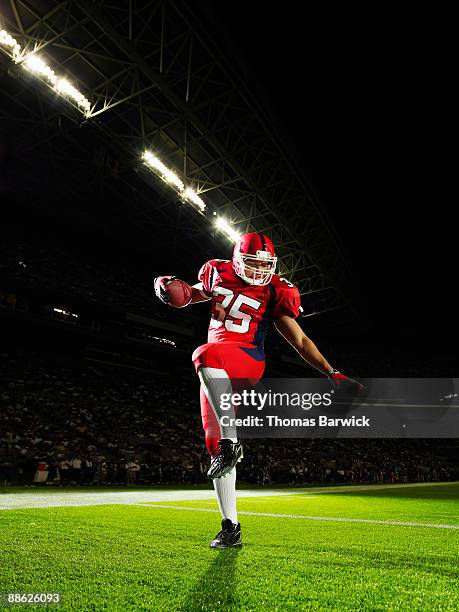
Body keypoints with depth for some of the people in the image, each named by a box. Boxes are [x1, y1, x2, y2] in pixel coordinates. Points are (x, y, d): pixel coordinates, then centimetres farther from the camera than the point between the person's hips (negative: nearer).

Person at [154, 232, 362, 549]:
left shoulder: (275, 293, -2)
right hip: (216, 372, 5)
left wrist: (331, 373, -6)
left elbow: (300, 340, 1)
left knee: (206, 356, -39)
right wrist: (167, 286, 8)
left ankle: (231, 441, -29)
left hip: (246, 360, -5)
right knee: (214, 445, 3)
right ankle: (231, 528, 16)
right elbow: (196, 294, 28)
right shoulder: (219, 273, 8)